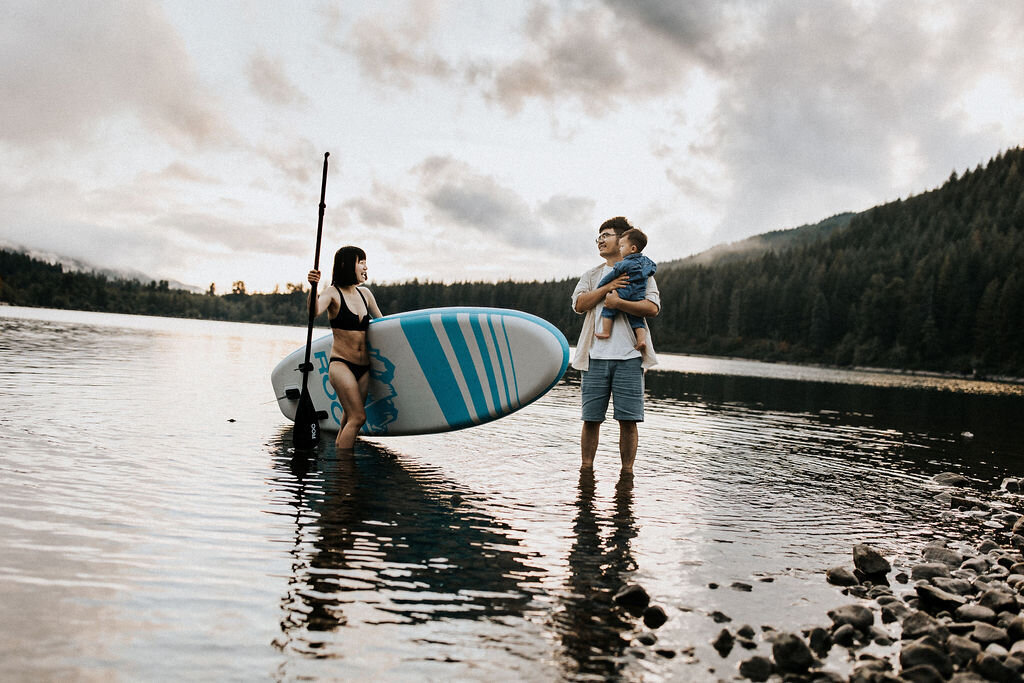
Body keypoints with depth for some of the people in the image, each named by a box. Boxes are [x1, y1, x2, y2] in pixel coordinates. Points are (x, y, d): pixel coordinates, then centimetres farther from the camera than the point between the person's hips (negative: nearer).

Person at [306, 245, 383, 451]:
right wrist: (313, 287, -41)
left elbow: (381, 322, 29)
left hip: (363, 368, 6)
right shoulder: (333, 293, -4)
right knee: (358, 417, -16)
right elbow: (314, 311, -26)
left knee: (349, 419, 10)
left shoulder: (365, 294, 14)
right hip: (341, 364, -6)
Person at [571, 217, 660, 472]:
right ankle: (586, 469, 12)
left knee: (628, 420, -3)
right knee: (591, 418, 2)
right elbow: (579, 304, 1)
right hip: (596, 356, 2)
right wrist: (608, 287, -8)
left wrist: (618, 302, -15)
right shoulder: (592, 275, 18)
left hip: (629, 357, -2)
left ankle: (627, 471, 7)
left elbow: (653, 308, -6)